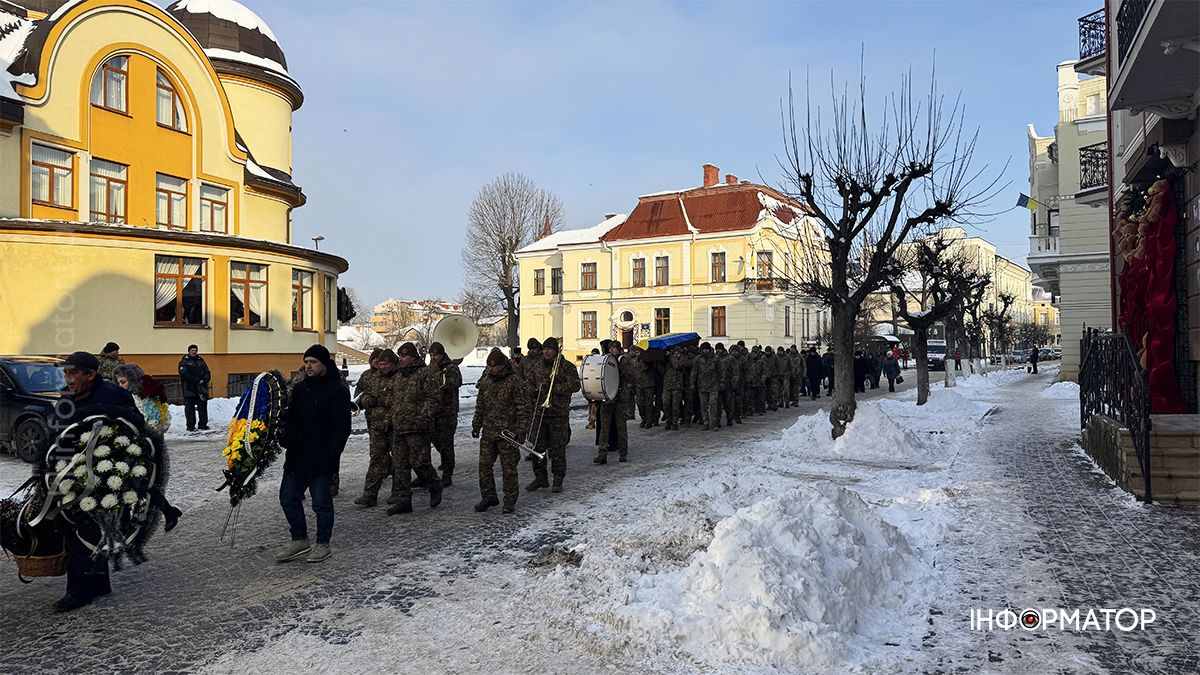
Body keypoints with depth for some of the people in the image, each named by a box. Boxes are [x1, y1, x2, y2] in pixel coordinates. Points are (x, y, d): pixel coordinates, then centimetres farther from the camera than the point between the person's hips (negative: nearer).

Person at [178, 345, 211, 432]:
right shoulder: (184, 362, 4)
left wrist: (203, 380, -9)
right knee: (190, 407, -2)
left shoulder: (201, 361, 18)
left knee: (203, 406, 4)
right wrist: (197, 381, -16)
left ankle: (203, 424, 8)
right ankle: (190, 425, 0)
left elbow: (208, 373, 12)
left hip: (201, 388, 4)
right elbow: (184, 374, -10)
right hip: (189, 389, -4)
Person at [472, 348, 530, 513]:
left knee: (509, 468, 2)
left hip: (507, 433, -6)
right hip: (488, 432, 6)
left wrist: (521, 431, -15)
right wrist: (476, 425, 16)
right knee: (484, 465, 8)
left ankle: (510, 501, 14)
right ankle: (488, 496, 22)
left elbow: (523, 409, -11)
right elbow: (480, 405, 19)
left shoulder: (515, 382, -11)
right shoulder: (485, 380, 9)